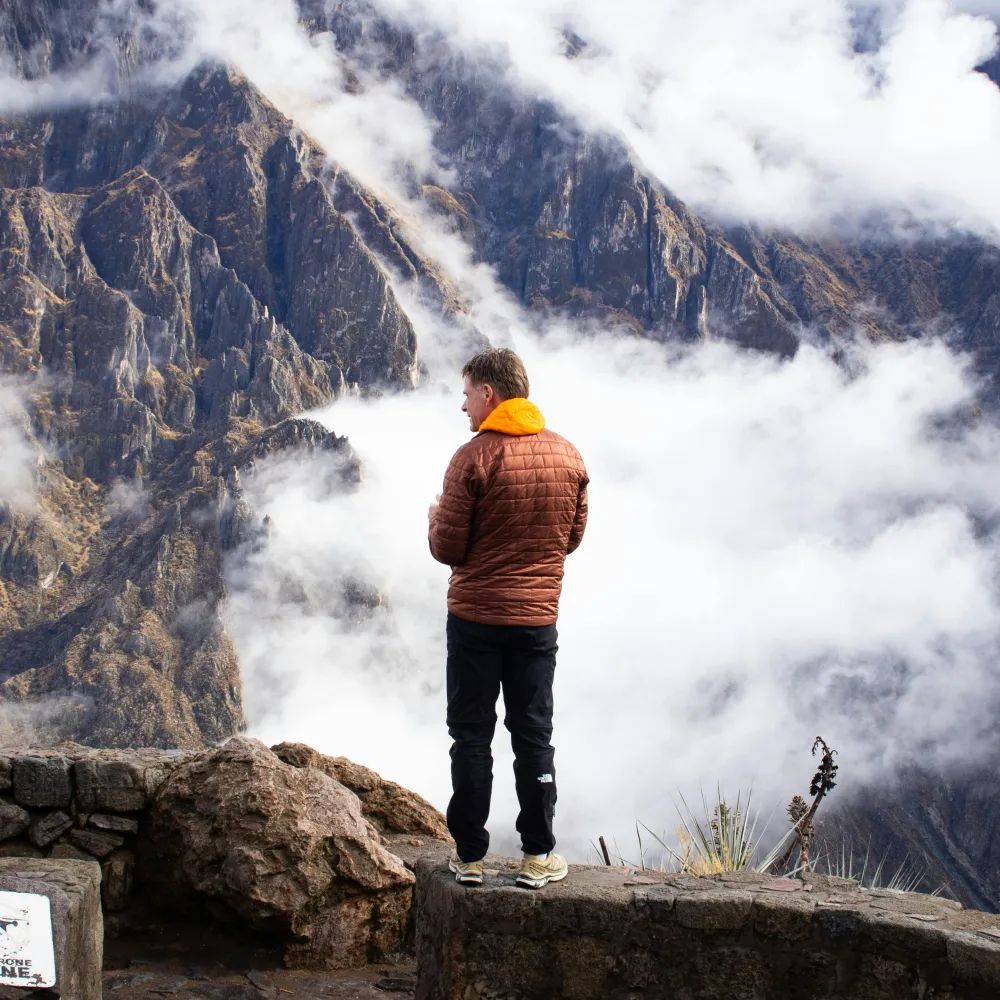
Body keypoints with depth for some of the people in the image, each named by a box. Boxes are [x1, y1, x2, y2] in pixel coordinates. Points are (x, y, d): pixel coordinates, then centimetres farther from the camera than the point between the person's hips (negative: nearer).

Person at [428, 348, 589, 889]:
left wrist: (437, 516, 9)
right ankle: (537, 856, 13)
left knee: (471, 736, 7)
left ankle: (470, 855, 11)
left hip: (475, 618, -3)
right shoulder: (567, 456, 2)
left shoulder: (474, 458, -13)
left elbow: (448, 549, -11)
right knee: (533, 735, 11)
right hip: (538, 618, 4)